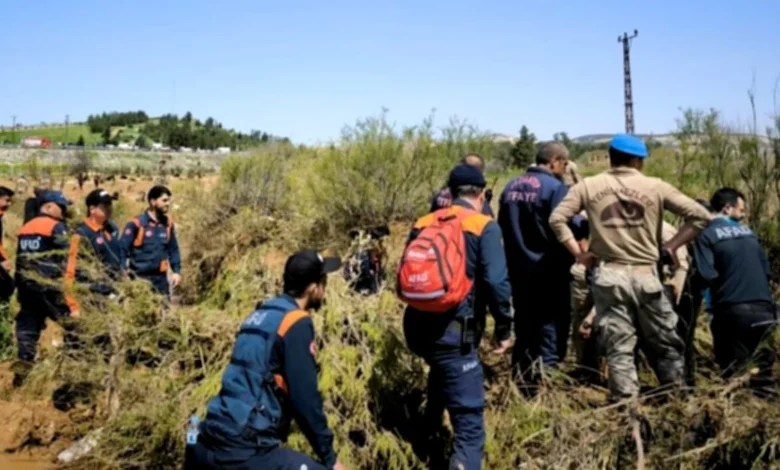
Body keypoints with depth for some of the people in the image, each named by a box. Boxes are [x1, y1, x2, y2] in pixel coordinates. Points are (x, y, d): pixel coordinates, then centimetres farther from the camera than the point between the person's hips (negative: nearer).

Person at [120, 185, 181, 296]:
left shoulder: (168, 224, 5)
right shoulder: (136, 224, -11)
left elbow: (173, 249, 13)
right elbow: (122, 249, -11)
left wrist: (177, 271, 7)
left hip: (160, 277, 5)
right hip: (139, 277, -5)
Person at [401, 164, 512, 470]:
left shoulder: (423, 224, 11)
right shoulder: (485, 227, -4)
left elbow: (407, 276, 15)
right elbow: (496, 283, -13)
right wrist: (504, 328, -1)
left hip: (417, 326, 7)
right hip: (453, 331, -7)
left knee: (442, 376, 38)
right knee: (469, 419, -3)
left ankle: (426, 441, 55)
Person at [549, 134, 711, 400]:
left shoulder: (588, 186, 5)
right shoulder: (656, 187, 3)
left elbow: (557, 219, 0)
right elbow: (699, 216, 1)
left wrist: (578, 253, 4)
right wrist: (670, 248, 4)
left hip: (608, 276, 1)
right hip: (645, 275, 0)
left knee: (618, 348, 6)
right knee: (665, 345, 14)